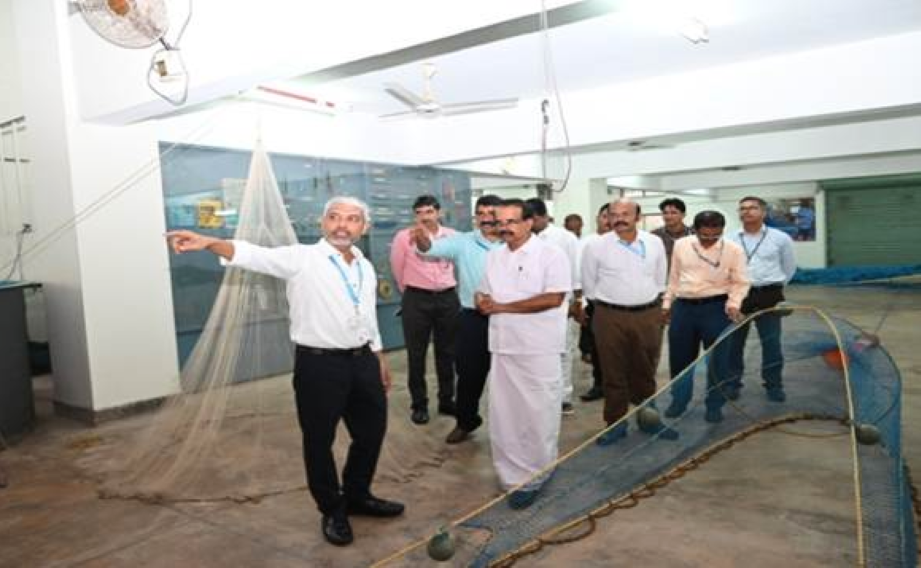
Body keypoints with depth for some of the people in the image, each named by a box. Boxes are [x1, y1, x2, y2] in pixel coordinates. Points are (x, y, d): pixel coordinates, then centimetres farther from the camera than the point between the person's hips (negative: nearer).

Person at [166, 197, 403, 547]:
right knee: (319, 441, 8)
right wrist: (209, 242, -42)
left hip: (362, 361, 6)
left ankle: (357, 496, 40)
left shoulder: (366, 267, 9)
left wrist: (379, 360, 21)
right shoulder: (301, 259, -9)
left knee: (372, 432, 16)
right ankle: (333, 510, 30)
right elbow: (254, 255, -24)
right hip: (319, 364, -6)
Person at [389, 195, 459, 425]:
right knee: (416, 354, 5)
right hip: (417, 300, -2)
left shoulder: (452, 236, 0)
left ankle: (446, 400, 25)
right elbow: (397, 267, 7)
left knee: (447, 352, 11)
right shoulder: (404, 237, -6)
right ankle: (419, 404, 17)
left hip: (448, 298, 2)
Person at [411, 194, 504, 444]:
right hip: (473, 318, 0)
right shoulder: (463, 242, -2)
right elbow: (436, 248, -18)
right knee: (469, 372, 10)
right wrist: (423, 240, -39)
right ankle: (466, 421, 30)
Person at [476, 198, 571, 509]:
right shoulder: (494, 256, 12)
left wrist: (503, 306, -16)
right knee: (503, 414, 11)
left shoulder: (551, 254, -8)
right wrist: (482, 301, -9)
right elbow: (484, 294, 18)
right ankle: (513, 475, 26)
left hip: (539, 349, -6)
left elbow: (553, 298, -17)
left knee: (537, 414, 4)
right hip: (502, 346, 6)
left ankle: (532, 478, 20)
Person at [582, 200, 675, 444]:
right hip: (610, 317, -2)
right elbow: (589, 285, 4)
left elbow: (659, 280, 13)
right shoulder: (597, 246, -6)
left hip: (649, 315, 2)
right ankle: (615, 423, 18)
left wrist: (647, 303, 14)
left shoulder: (655, 243, 3)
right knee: (613, 372, 5)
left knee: (645, 370, 14)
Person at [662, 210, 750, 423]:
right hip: (683, 306, 3)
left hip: (715, 307, -2)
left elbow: (740, 282, -2)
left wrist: (734, 303, -18)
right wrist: (667, 303, 13)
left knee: (717, 358, 3)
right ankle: (679, 400, 27)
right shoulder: (681, 245, 4)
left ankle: (714, 405, 19)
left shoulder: (733, 250, -4)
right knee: (679, 356, 10)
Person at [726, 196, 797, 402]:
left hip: (768, 296, 0)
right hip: (737, 295, 1)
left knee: (771, 343, 4)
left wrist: (773, 287, 14)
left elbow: (789, 267, 13)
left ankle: (774, 385, 18)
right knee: (733, 342, 7)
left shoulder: (780, 238, 1)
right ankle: (732, 383, 18)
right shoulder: (730, 240, 0)